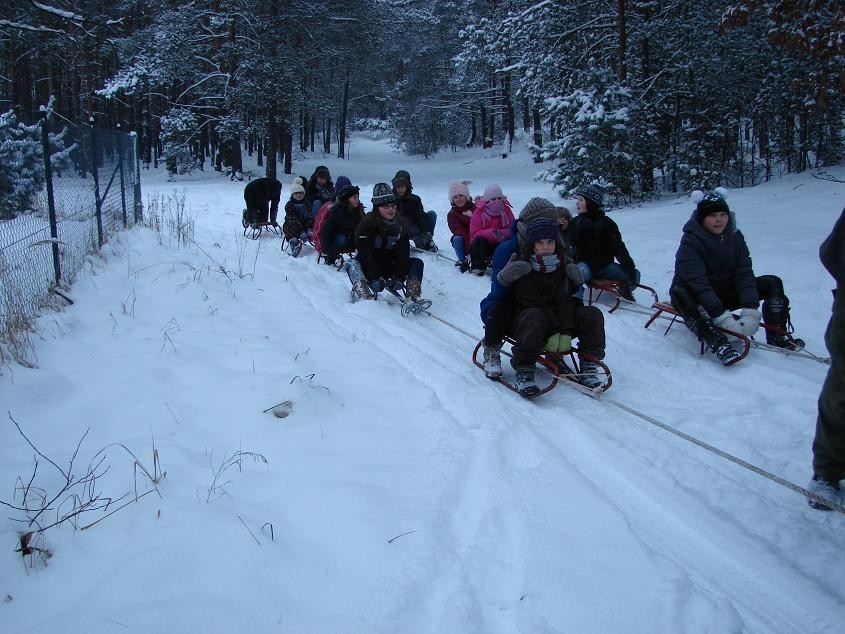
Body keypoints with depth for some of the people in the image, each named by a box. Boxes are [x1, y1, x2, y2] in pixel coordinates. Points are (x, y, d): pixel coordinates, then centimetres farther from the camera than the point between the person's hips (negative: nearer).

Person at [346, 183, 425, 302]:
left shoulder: (400, 225, 1)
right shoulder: (366, 224, -13)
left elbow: (403, 252, -3)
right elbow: (365, 253, -20)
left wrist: (399, 277, -17)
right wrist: (374, 279, -29)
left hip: (390, 267, 4)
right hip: (369, 268, -4)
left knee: (417, 263, -13)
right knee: (353, 265, -33)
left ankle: (412, 297, -29)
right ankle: (364, 296, -55)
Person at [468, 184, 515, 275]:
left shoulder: (506, 210, -2)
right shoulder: (479, 212, -10)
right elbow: (474, 234, -18)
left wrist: (503, 233, -32)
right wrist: (490, 233, -35)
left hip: (499, 244, 2)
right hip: (483, 244, -1)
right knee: (479, 240, -35)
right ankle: (478, 267, -22)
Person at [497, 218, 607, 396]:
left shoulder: (563, 263, 1)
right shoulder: (522, 266, -13)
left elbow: (565, 300, -6)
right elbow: (533, 302, -19)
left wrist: (566, 332, -21)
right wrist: (552, 332, -27)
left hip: (558, 318, 5)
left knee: (592, 314, -16)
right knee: (534, 318, -40)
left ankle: (589, 367, -16)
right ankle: (523, 371, -36)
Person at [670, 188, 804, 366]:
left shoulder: (734, 236, -3)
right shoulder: (691, 241, -20)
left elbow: (744, 274, -12)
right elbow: (697, 282, -31)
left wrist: (750, 311, -27)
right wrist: (722, 317, -41)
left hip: (726, 294, 6)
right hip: (698, 297, -6)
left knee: (772, 283, -4)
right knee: (679, 293, -39)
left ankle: (777, 337, -11)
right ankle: (718, 343, -51)